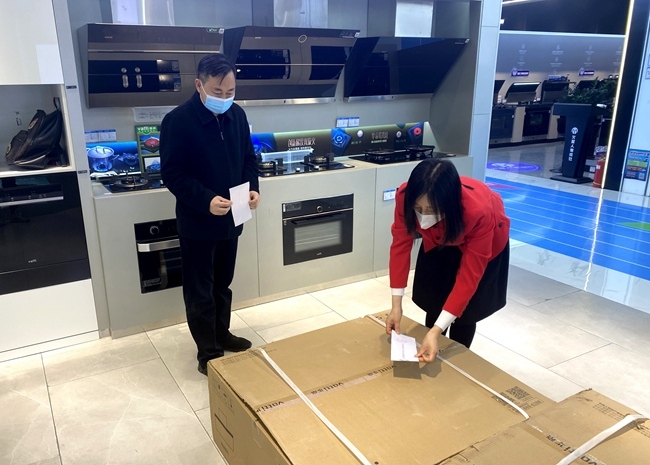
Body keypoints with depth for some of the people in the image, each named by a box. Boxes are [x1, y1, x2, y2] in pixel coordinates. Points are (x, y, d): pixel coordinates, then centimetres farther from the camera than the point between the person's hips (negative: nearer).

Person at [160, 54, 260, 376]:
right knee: (200, 291, 7)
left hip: (230, 217, 6)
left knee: (223, 284, 21)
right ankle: (208, 353, 22)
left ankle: (222, 334, 40)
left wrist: (252, 187, -9)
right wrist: (206, 200, -28)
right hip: (197, 221, -5)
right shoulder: (177, 120, -17)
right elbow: (172, 173, -17)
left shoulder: (237, 115, 1)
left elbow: (248, 158, 10)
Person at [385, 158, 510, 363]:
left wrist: (436, 331, -41)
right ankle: (429, 357, 27)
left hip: (483, 241, -3)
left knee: (464, 311, -1)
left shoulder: (479, 212, -44)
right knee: (433, 303, 4)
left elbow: (469, 276, -37)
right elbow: (400, 244, -22)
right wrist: (396, 305, -25)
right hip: (438, 239, 3)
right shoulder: (405, 196, -35)